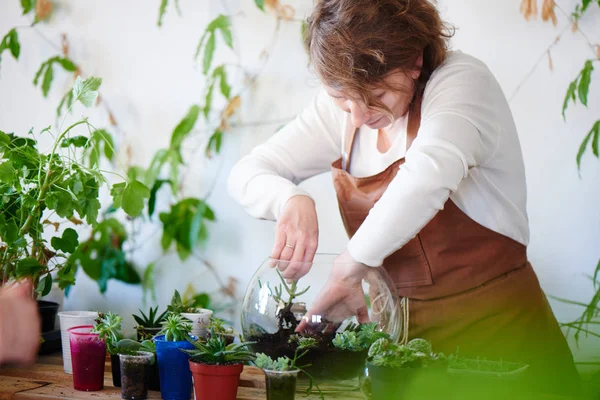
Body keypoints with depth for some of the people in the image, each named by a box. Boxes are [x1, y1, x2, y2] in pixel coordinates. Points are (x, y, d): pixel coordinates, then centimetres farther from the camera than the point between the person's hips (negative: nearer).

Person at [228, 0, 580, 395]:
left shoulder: (462, 78, -15)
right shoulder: (340, 109, 3)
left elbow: (428, 177, -34)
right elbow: (247, 173, 4)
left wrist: (351, 267, -29)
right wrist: (290, 200, -19)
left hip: (494, 331, -5)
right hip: (405, 330, 5)